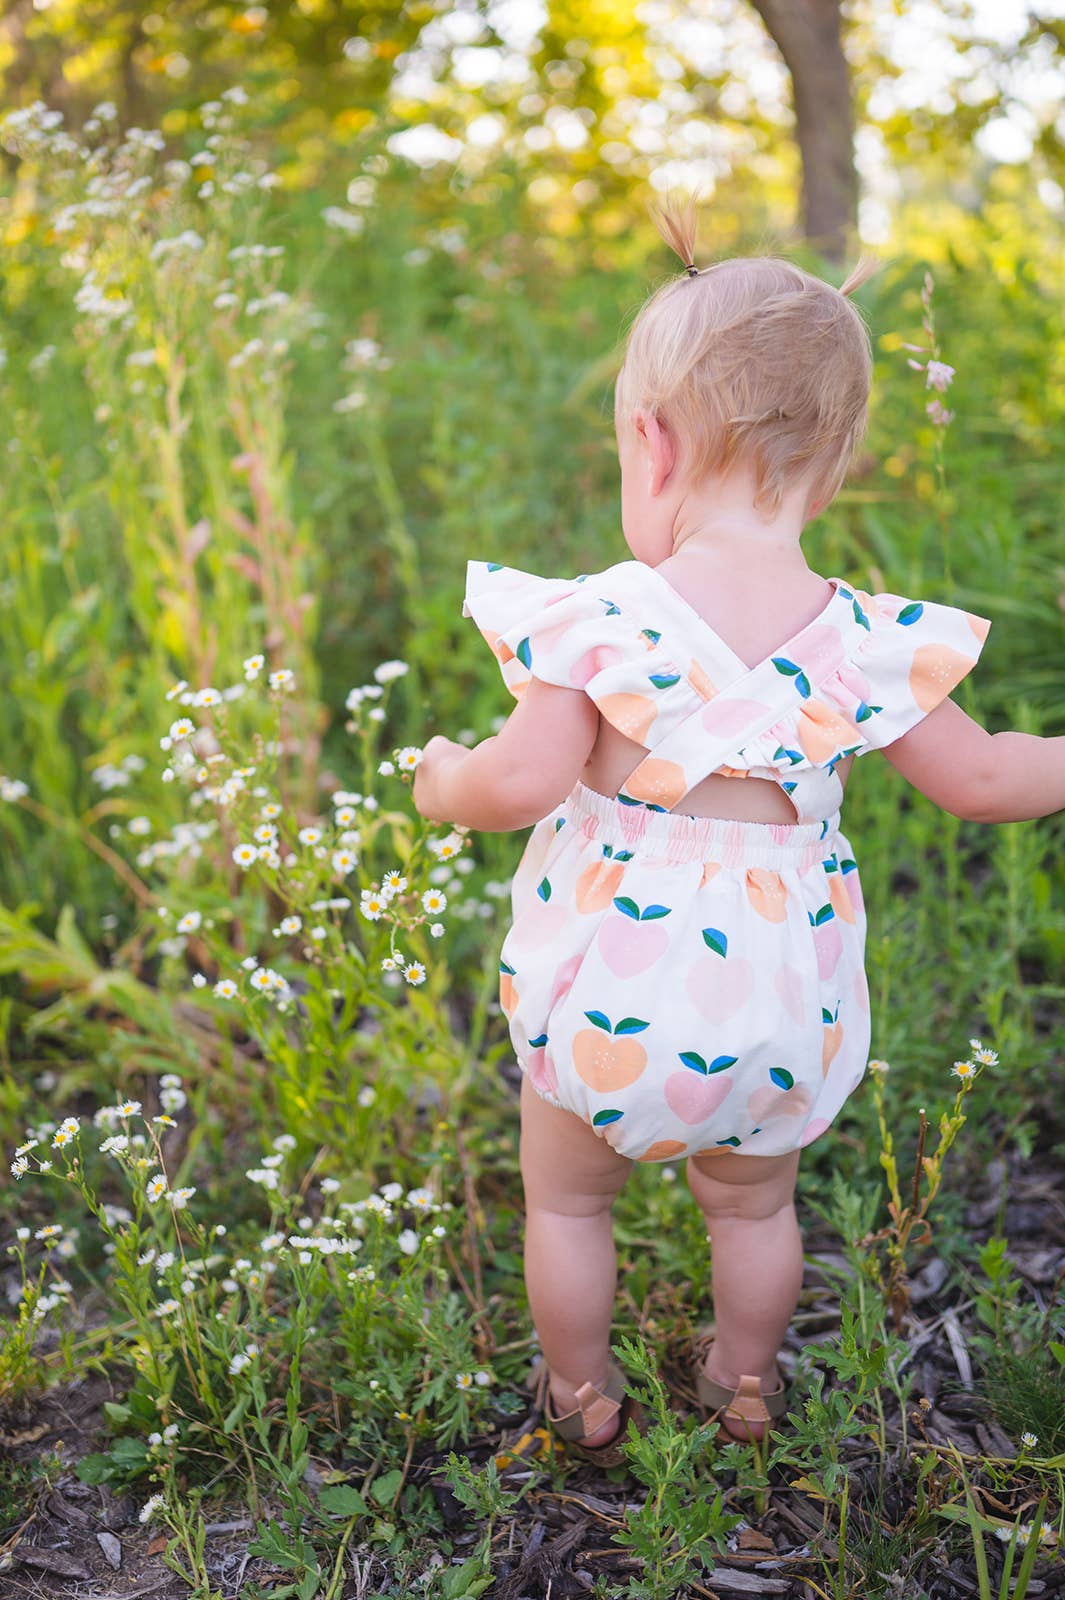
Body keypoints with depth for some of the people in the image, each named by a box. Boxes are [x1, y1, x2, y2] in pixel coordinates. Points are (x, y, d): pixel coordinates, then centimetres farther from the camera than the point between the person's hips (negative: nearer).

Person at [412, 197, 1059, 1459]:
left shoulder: (609, 622, -20)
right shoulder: (862, 644, -11)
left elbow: (524, 781, -24)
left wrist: (445, 782, -2)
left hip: (608, 988, -2)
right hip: (774, 1003, 3)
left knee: (565, 1198, 25)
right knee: (753, 1206, 29)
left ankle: (581, 1396, 43)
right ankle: (747, 1380, 50)